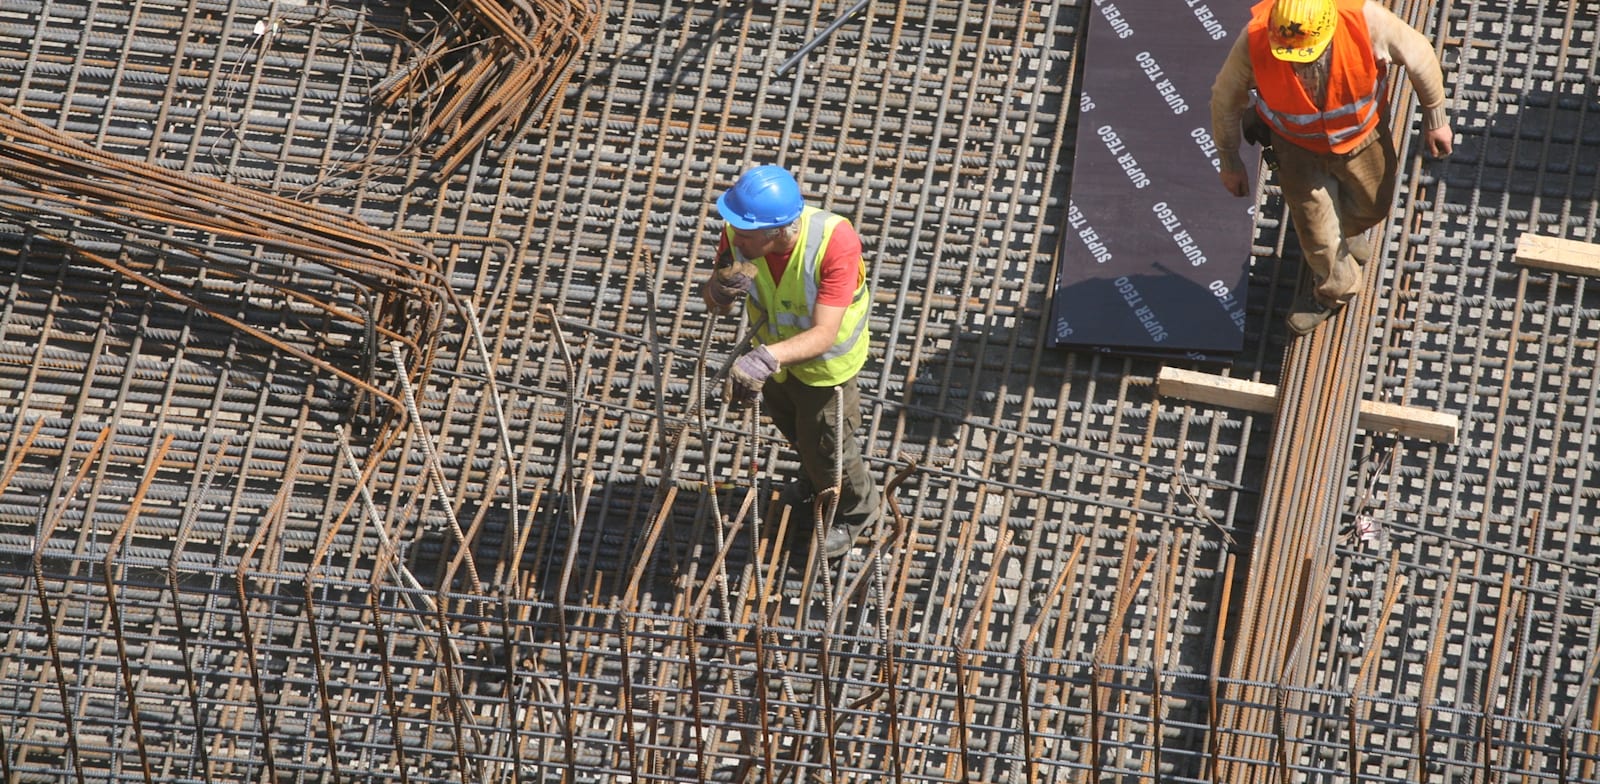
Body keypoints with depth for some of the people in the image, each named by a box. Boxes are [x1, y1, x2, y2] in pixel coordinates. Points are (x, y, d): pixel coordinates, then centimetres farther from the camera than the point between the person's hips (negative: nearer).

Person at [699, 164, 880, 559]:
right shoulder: (738, 233, -31)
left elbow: (823, 335, -45)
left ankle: (855, 509, 51)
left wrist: (767, 358, -62)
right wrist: (720, 289, -43)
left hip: (827, 361, -5)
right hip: (776, 348, 5)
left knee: (824, 445, 17)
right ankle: (813, 480, 67)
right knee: (787, 421, 33)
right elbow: (712, 300, -17)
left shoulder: (835, 243, -43)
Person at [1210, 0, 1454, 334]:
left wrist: (1436, 119, -4)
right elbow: (1226, 97, -16)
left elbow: (1419, 55, -18)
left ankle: (1347, 229, 63)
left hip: (1361, 135, 1)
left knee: (1372, 206, 26)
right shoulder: (1254, 42, -37)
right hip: (1298, 146, -1)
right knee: (1317, 236, 12)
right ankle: (1337, 291, 45)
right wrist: (1229, 161, -2)